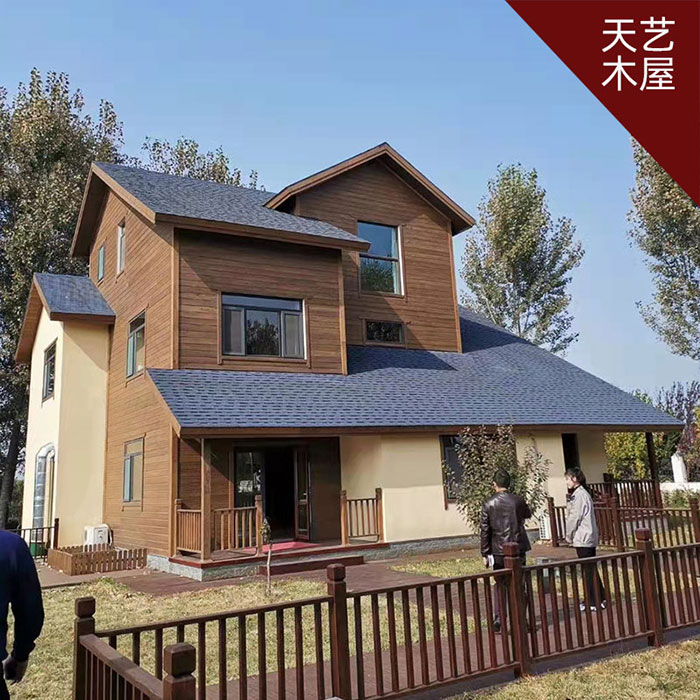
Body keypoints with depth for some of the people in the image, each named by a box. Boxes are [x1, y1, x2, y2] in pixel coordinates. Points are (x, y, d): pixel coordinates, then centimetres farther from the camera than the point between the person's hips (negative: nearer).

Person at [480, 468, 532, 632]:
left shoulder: (488, 504, -7)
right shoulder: (518, 500, -6)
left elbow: (485, 530, -4)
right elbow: (528, 515, 16)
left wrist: (485, 554, 3)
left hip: (498, 551, 0)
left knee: (501, 585, 10)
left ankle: (499, 620, 8)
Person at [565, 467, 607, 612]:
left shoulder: (580, 495, -16)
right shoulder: (582, 493, 14)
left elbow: (574, 518, -17)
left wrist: (569, 537, -6)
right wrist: (571, 536, 16)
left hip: (582, 539, -10)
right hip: (588, 538, 10)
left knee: (588, 570, -3)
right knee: (590, 569, 15)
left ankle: (594, 602, 3)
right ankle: (599, 599, 22)